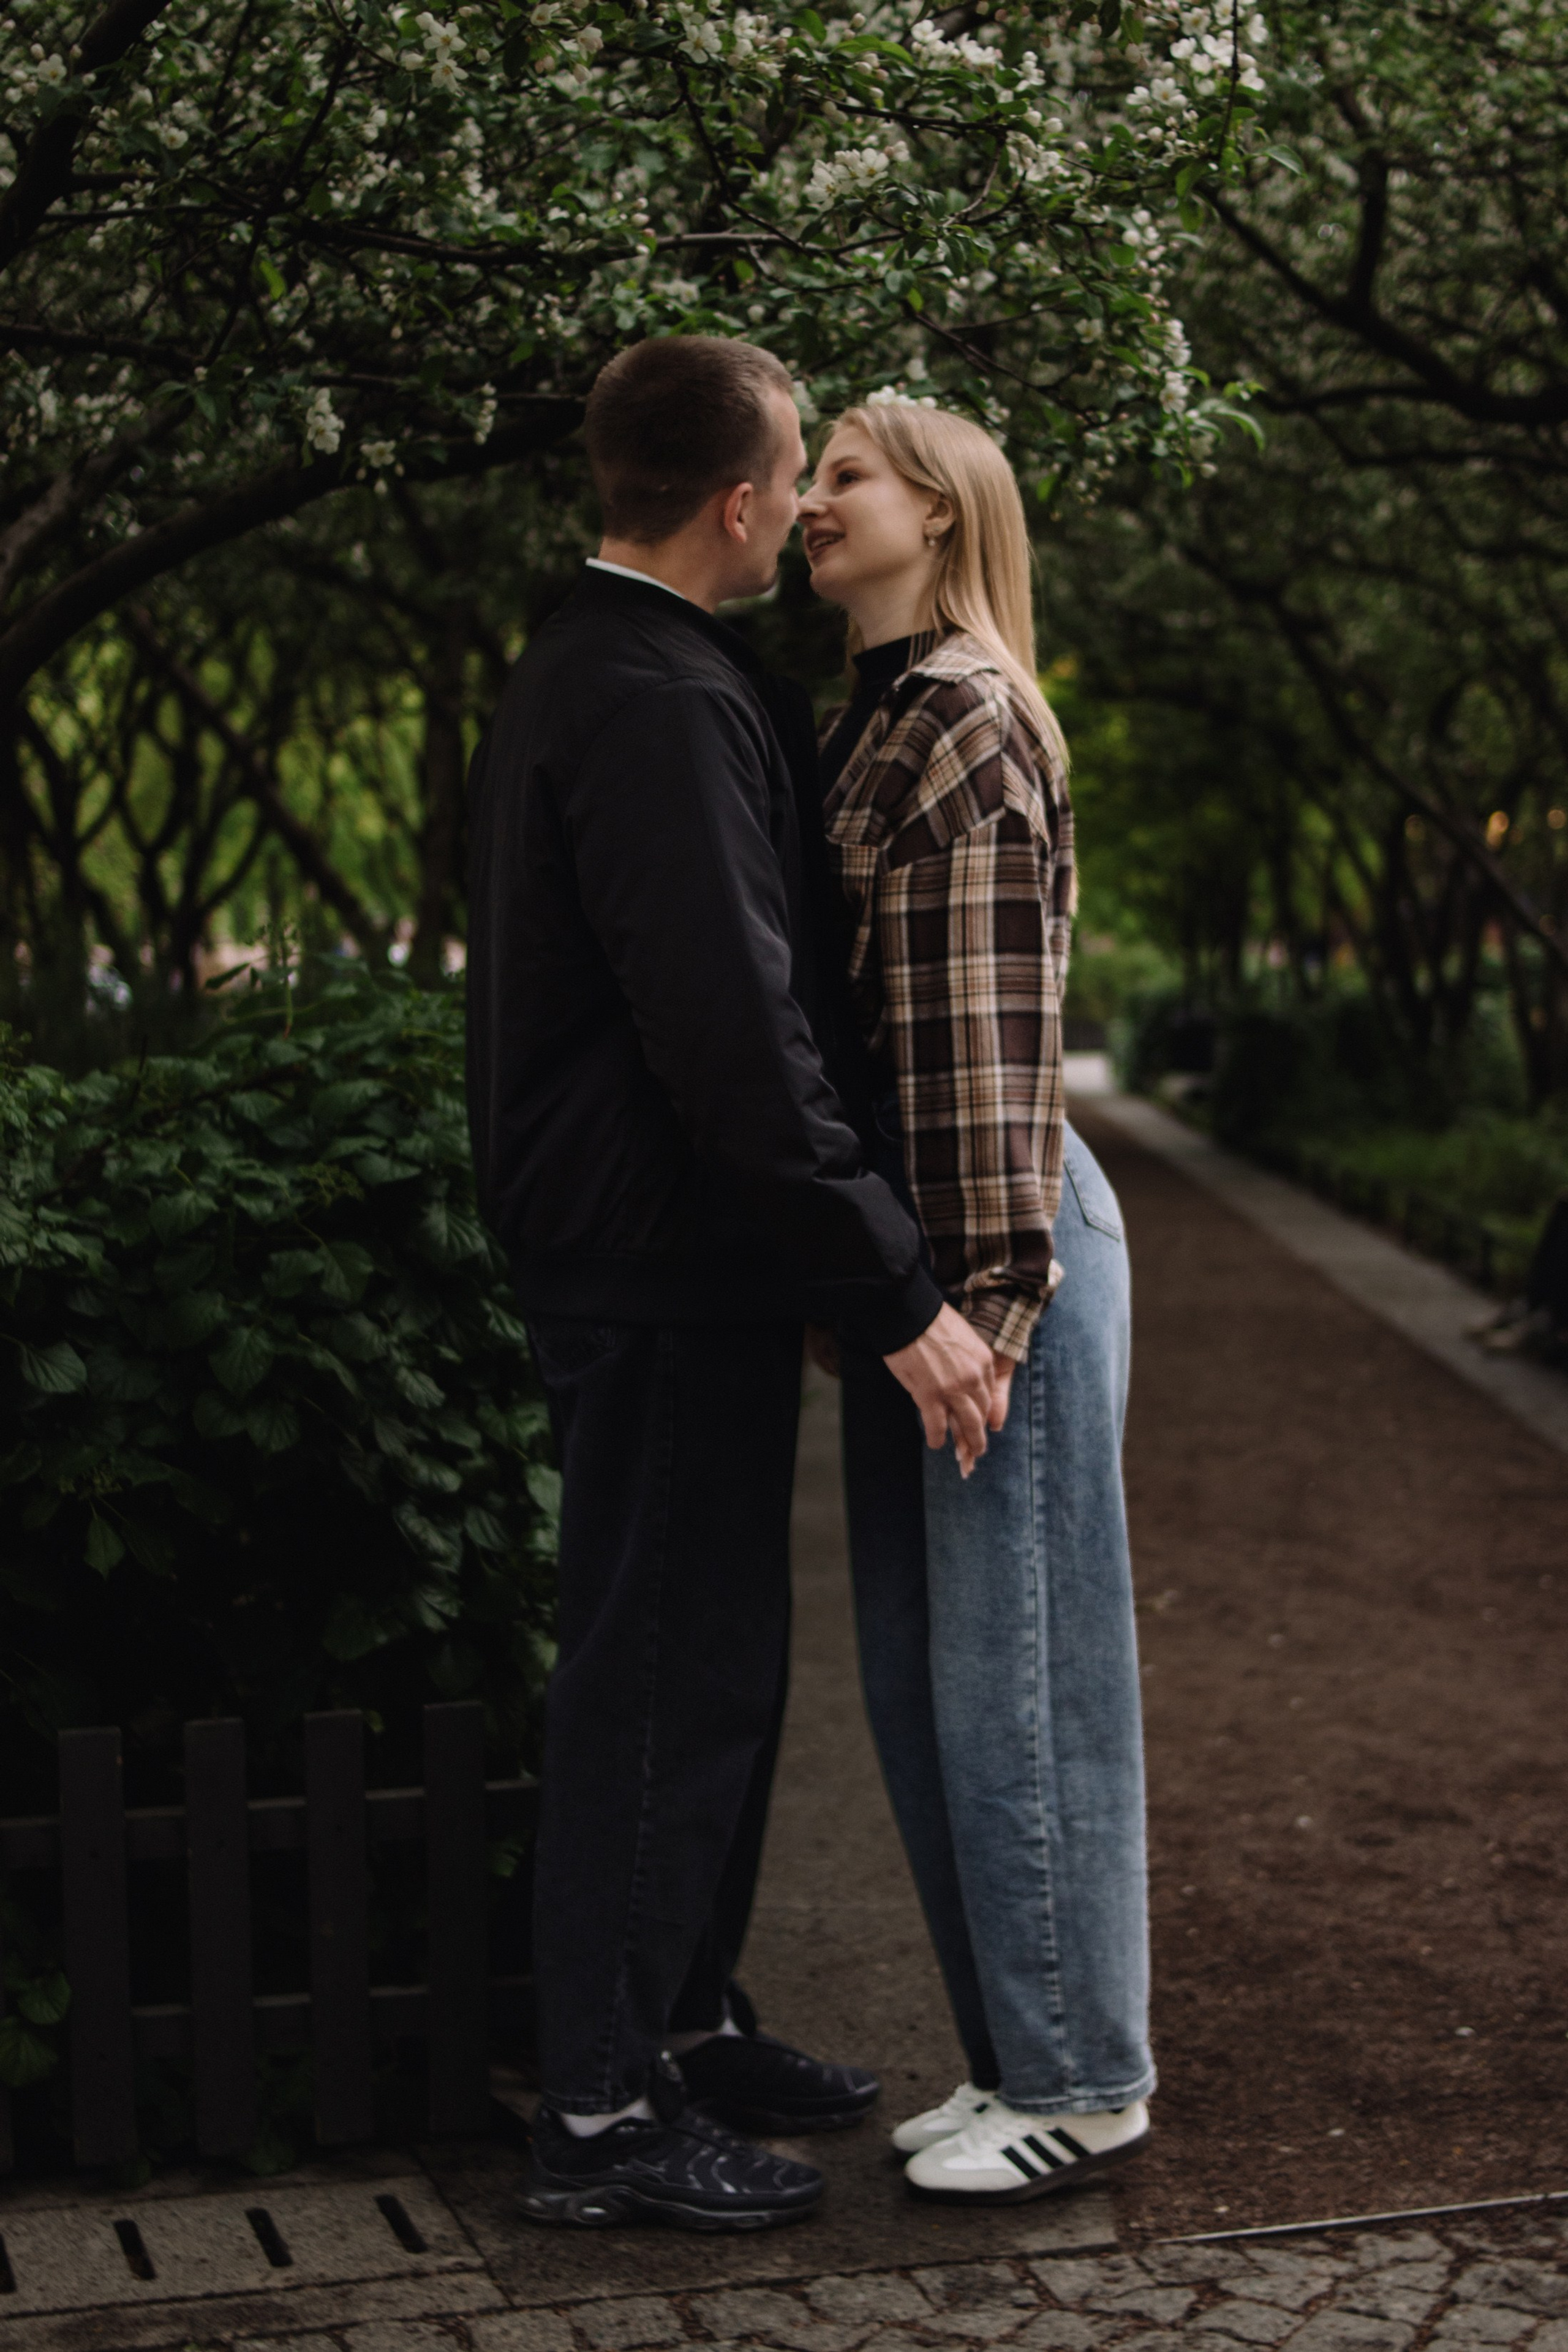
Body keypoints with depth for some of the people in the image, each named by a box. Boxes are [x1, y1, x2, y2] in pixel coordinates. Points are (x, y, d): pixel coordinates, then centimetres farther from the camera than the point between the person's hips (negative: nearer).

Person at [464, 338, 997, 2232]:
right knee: (660, 1675, -2)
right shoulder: (656, 704, -20)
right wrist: (899, 1299, -23)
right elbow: (736, 1043, -27)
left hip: (642, 1260, 11)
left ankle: (685, 2020, 32)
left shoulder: (578, 674, 14)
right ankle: (601, 2114, 8)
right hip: (666, 1273, -11)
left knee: (709, 1661, 19)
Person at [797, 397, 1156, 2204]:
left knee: (1014, 1662, -1)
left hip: (997, 1236, -9)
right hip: (900, 1237, 10)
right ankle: (1015, 2054, 24)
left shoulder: (967, 718, -12)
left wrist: (987, 1294, -19)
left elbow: (992, 1026, -17)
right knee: (918, 1674, 13)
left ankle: (1079, 2081, 11)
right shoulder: (871, 720, 16)